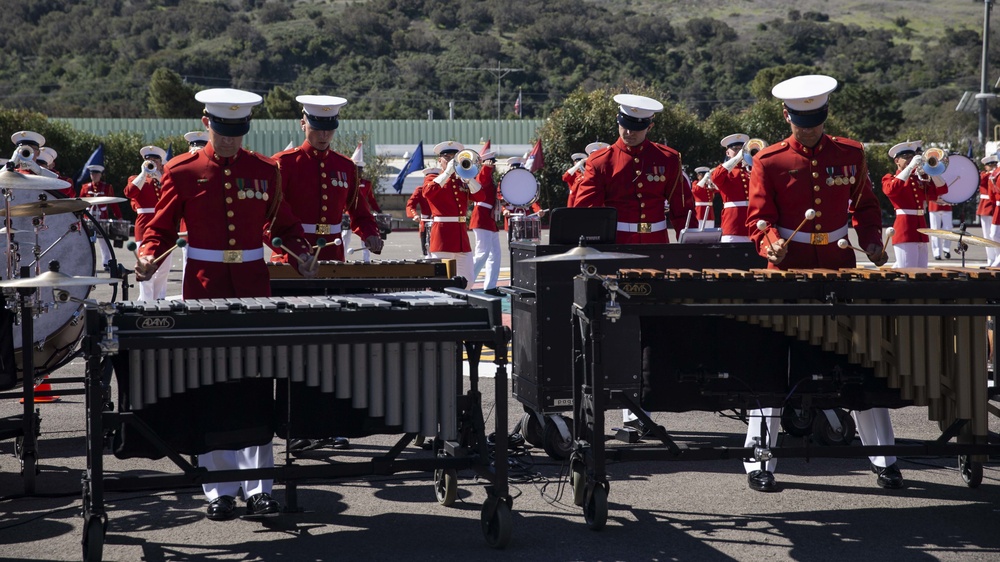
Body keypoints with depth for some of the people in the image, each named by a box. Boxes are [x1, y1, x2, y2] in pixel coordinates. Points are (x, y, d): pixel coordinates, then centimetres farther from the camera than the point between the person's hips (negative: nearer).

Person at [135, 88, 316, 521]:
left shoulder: (265, 170, 7)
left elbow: (280, 222, 16)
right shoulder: (183, 171, 1)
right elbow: (162, 227, 6)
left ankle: (259, 488, 7)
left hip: (254, 289, 2)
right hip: (204, 289, -1)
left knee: (257, 388, 1)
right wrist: (149, 256, -14)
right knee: (210, 392, 1)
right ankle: (219, 490, 9)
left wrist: (301, 253, -2)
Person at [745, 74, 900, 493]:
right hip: (788, 274, -2)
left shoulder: (851, 154, 6)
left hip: (841, 271, 2)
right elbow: (758, 218, -4)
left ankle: (883, 459, 13)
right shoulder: (768, 162, -2)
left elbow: (865, 205, 16)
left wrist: (872, 241, -1)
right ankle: (759, 463, 7)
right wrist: (771, 243, -24)